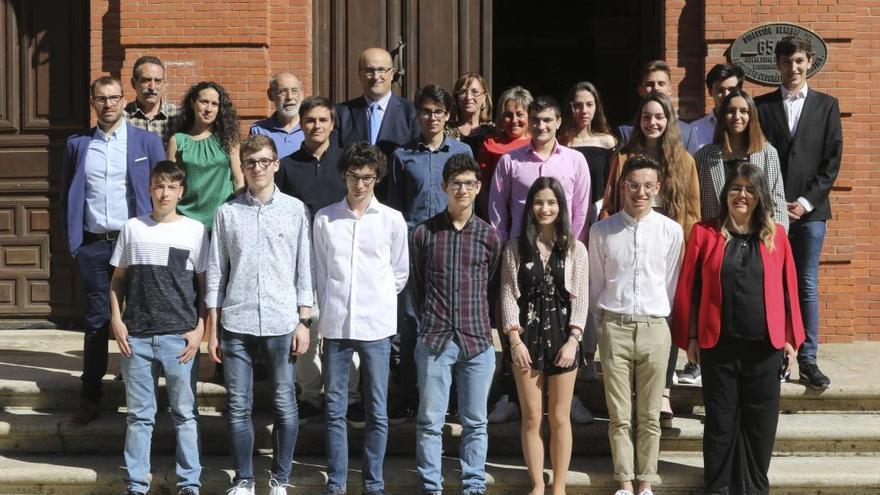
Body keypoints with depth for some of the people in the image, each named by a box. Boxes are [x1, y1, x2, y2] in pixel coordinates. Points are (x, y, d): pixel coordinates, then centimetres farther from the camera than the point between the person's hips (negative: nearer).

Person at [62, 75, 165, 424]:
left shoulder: (147, 142, 3)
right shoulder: (77, 144, 9)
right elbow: (68, 196, 12)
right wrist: (73, 239, 3)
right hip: (93, 245, 2)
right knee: (95, 322, 6)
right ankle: (90, 398, 13)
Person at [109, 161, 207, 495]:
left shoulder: (195, 230, 3)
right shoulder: (132, 228, 7)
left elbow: (203, 284, 5)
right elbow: (118, 279, 12)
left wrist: (199, 328, -3)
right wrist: (116, 320, 1)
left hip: (180, 336, -1)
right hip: (136, 336, 1)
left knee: (185, 413, 4)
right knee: (139, 415, 8)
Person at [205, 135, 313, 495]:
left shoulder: (295, 210, 4)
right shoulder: (227, 213, 6)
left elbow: (304, 269, 4)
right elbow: (216, 273, 7)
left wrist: (304, 321, -1)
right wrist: (212, 329, 5)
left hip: (282, 323, -1)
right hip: (236, 324, 1)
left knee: (285, 405, 4)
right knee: (238, 407, 5)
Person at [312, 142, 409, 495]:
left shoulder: (392, 220, 0)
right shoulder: (325, 218, 3)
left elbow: (400, 274, 9)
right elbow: (320, 272, 11)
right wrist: (331, 308, 10)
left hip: (376, 326, -1)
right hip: (335, 325, 1)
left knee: (377, 412, 5)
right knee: (334, 409, 7)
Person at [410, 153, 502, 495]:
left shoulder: (489, 236, 5)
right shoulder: (424, 233, 2)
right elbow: (417, 285, 11)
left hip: (478, 340, 1)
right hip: (434, 339, -1)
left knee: (475, 422, 9)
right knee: (430, 421, 4)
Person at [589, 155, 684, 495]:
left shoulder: (671, 231, 0)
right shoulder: (602, 231, 0)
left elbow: (671, 284, 8)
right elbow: (595, 284, 9)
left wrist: (657, 319, 10)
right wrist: (603, 325, 10)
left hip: (654, 328, 0)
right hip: (614, 327, 0)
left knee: (650, 416, 6)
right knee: (619, 415, 4)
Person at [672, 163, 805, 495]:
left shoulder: (775, 235, 4)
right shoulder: (704, 233, 0)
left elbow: (788, 289, 6)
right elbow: (689, 288, 0)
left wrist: (790, 338, 5)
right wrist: (691, 337, -2)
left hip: (765, 346, 1)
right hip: (718, 345, -1)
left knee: (761, 422, 8)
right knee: (720, 420, 7)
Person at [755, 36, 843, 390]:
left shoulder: (827, 106, 9)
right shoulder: (761, 106, 7)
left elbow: (832, 160, 3)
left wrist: (806, 201, -6)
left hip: (810, 209, 0)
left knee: (808, 287, 2)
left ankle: (808, 361, 6)